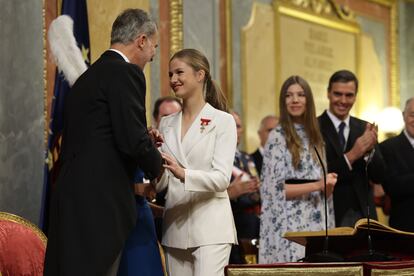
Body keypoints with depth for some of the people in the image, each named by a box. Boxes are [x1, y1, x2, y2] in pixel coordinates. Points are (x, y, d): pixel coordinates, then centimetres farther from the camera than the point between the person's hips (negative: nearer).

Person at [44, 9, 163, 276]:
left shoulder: (87, 76, 18)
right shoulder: (125, 73, -8)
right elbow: (133, 140, -15)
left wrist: (144, 141, 18)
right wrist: (157, 165, 3)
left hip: (73, 200, 9)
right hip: (100, 203, -9)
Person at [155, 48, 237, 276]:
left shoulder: (223, 121, -1)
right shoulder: (167, 124, 13)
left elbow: (222, 178, -11)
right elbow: (161, 184, 11)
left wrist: (184, 174, -27)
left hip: (210, 226, -5)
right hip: (175, 226, 5)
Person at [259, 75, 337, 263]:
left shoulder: (314, 137, 15)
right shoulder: (277, 137, -3)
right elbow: (276, 189, -10)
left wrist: (329, 186, -3)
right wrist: (317, 185, -15)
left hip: (315, 224, 6)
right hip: (289, 226, -6)